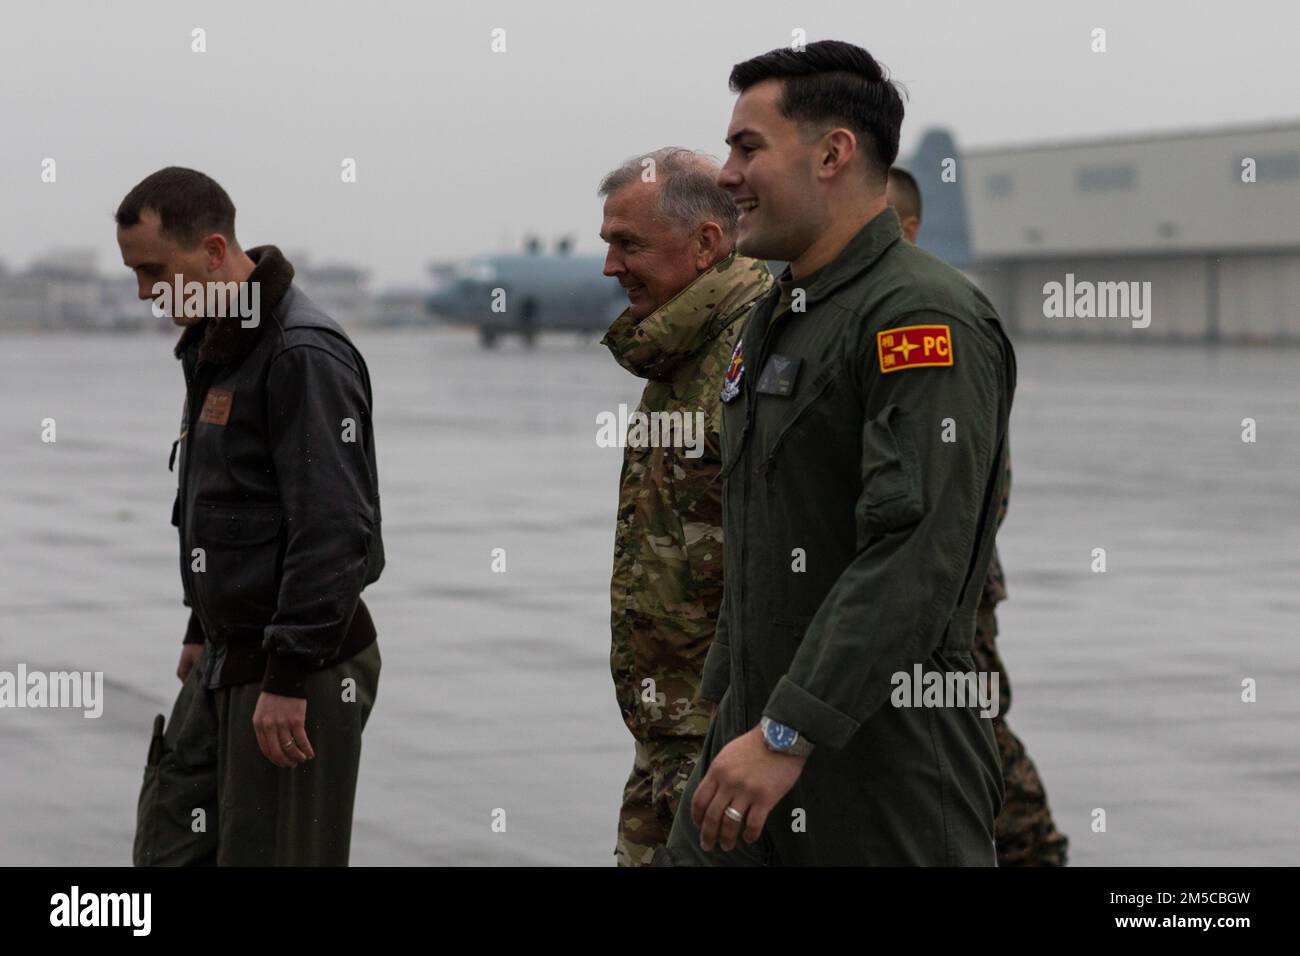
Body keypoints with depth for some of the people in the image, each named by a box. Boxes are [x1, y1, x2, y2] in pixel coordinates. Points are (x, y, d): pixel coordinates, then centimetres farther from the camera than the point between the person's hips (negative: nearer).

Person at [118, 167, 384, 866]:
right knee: (168, 848, 11)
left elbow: (332, 529, -24)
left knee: (268, 854, -4)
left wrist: (289, 678, -25)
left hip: (299, 667, -10)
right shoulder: (214, 348, 13)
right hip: (227, 663, 10)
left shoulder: (305, 355, -19)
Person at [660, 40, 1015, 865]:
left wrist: (787, 736, -27)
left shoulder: (923, 319, -15)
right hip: (760, 734, 9)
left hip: (886, 759, -9)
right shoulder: (777, 321, 16)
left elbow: (913, 559, -25)